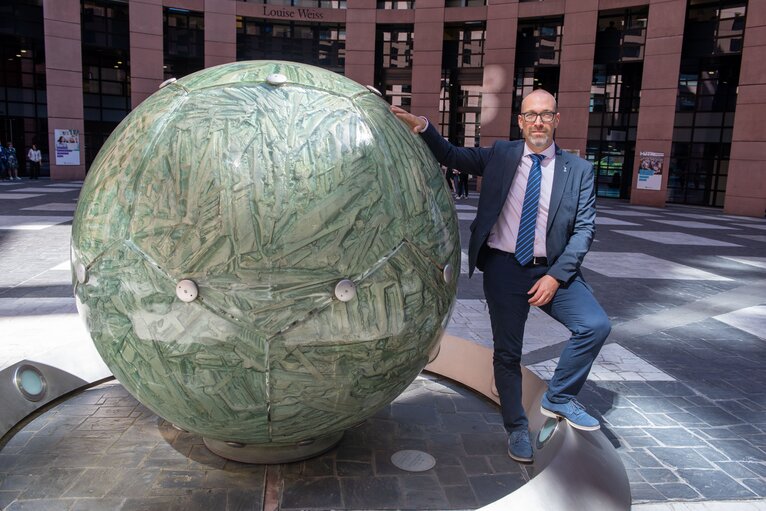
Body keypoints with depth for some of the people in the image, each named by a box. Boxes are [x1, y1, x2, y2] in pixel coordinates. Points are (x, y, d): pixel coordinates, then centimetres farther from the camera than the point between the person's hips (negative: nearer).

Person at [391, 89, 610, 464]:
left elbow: (584, 228, -2)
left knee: (596, 326, -16)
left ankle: (558, 399, 9)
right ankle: (517, 429, 27)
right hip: (503, 267, 0)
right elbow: (451, 156, 6)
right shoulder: (500, 155, 4)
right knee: (507, 353, 6)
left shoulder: (578, 169, 2)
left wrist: (555, 276, -11)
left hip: (552, 269, 1)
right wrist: (423, 127, -12)